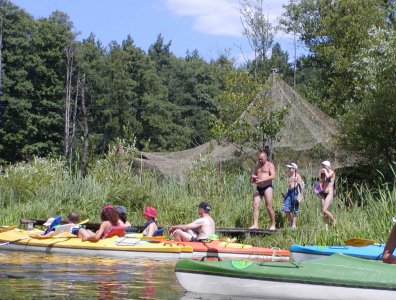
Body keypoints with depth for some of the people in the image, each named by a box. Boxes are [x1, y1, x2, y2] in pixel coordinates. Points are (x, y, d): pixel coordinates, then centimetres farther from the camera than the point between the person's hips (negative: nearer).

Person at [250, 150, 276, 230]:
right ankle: (255, 224, -11)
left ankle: (273, 225, -1)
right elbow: (254, 175, 28)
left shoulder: (270, 165, 0)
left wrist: (262, 180, -23)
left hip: (267, 187, -6)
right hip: (258, 188, 6)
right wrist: (253, 176, 2)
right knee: (255, 205, -8)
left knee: (269, 206, -9)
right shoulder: (258, 166, 20)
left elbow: (273, 176, -13)